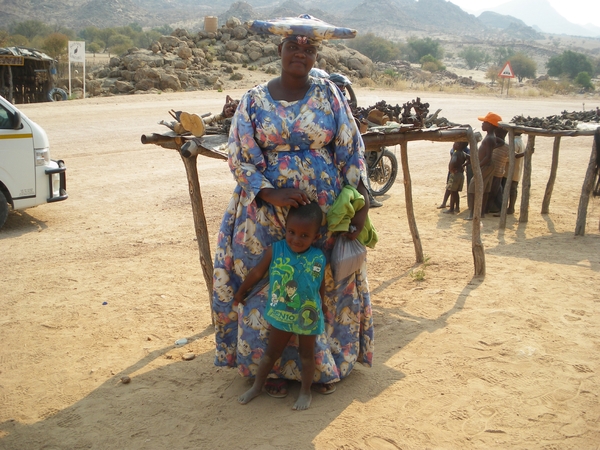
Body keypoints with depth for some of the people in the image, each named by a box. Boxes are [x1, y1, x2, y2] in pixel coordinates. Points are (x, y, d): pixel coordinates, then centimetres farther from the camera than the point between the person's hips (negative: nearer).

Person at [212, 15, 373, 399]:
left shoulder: (329, 95, 0)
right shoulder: (255, 100, -1)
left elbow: (352, 151, -1)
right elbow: (239, 157, -4)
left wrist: (360, 203, -10)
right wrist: (271, 194, -19)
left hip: (325, 212, 1)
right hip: (267, 214, 0)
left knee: (325, 287, 10)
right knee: (269, 289, 6)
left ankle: (325, 365, 29)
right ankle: (273, 366, 25)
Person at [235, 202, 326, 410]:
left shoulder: (319, 259, -15)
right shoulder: (274, 250, -16)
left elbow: (322, 288, -1)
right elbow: (257, 272, -2)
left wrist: (323, 310, 8)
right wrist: (240, 292, 10)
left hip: (309, 318, 0)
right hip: (280, 315, 1)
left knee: (307, 354, 17)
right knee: (271, 352, 17)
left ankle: (305, 391, 34)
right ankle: (257, 386, 35)